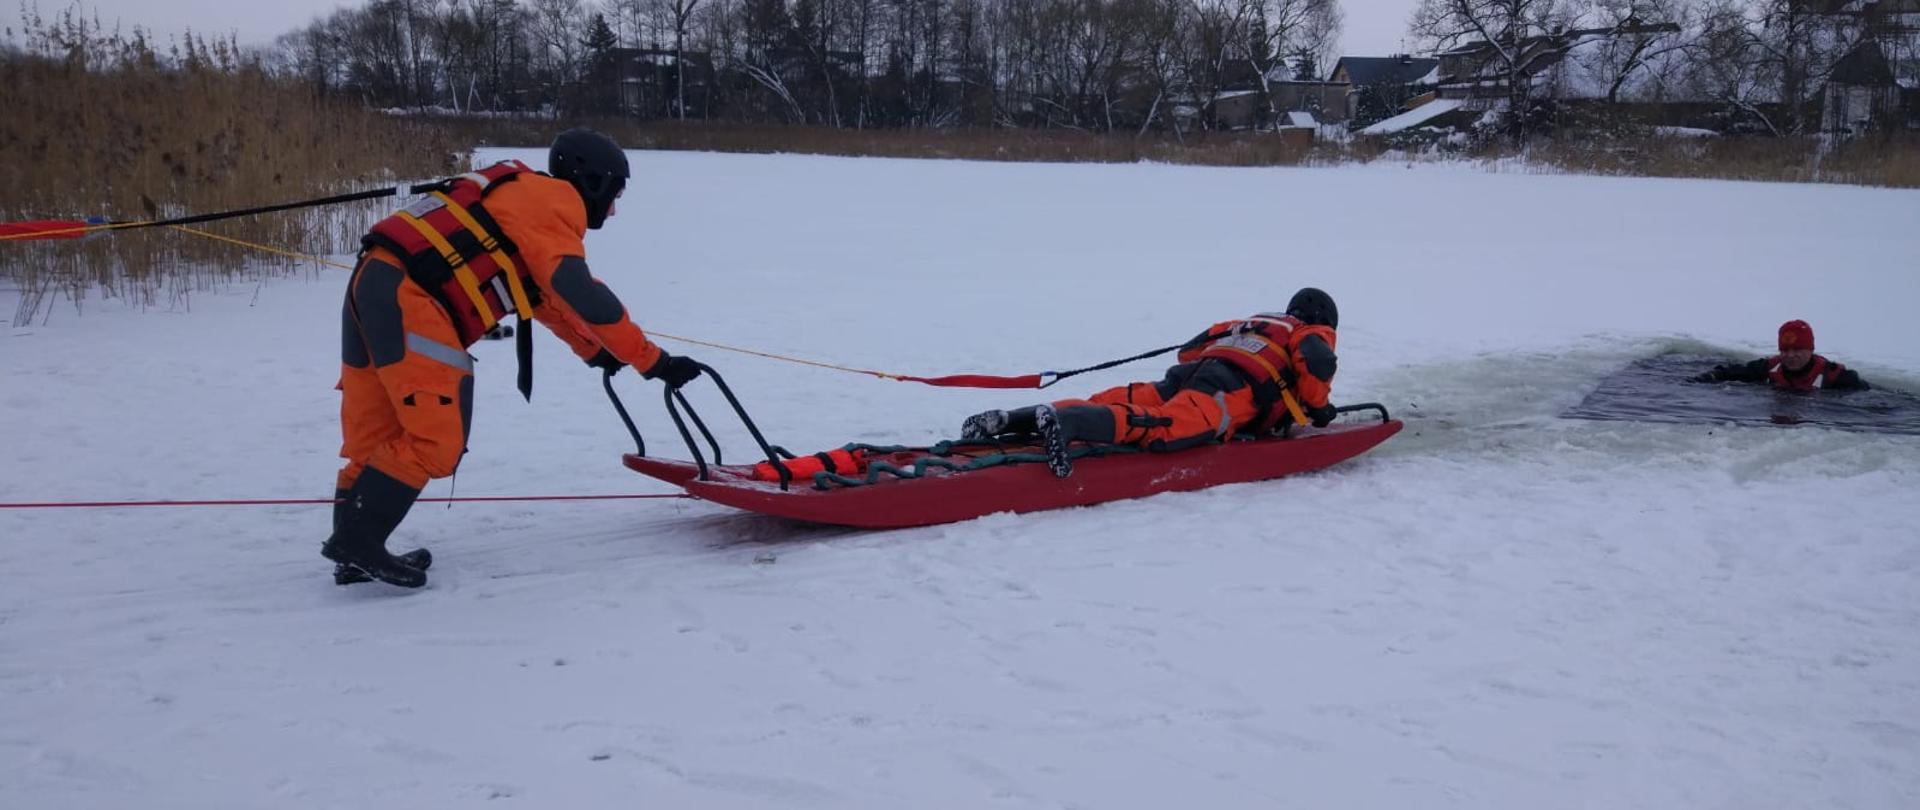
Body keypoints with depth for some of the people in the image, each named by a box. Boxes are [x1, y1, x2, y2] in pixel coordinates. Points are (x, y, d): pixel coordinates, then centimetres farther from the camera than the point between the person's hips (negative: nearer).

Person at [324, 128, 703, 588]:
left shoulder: (526, 197, 26)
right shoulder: (553, 204, -3)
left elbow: (546, 292, 35)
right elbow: (580, 295, -13)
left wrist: (595, 350, 34)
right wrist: (653, 361, -11)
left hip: (376, 286, 10)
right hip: (407, 298, -10)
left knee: (376, 433, 13)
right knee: (435, 440, -10)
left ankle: (354, 552, 17)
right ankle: (356, 539, -7)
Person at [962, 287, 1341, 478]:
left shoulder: (1245, 324, 41)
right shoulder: (1315, 334, 24)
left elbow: (1188, 351, 36)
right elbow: (1319, 361, -1)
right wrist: (1317, 406, 15)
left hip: (1187, 375, 7)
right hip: (1235, 388, -7)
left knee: (1110, 405, -4)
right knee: (1167, 426, -31)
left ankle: (1012, 420, -23)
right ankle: (1065, 421, -53)